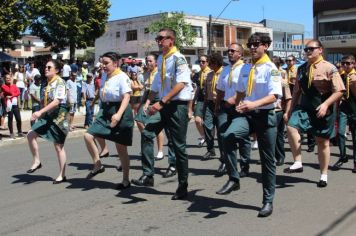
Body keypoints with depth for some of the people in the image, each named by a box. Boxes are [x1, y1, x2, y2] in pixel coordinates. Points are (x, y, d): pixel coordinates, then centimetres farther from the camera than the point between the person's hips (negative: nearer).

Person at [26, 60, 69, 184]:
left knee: (58, 146, 0)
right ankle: (36, 161, 12)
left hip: (58, 116, -8)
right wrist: (41, 114, 20)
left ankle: (62, 175, 11)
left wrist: (40, 112, -29)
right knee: (31, 134, -2)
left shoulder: (59, 82, -14)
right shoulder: (48, 83, 10)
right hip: (48, 115, 8)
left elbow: (57, 101, -24)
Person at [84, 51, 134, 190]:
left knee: (121, 148, 1)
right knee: (88, 136, -6)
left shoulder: (122, 77, -12)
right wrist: (100, 113, 24)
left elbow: (126, 97, -23)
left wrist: (119, 114, -35)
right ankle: (98, 166, 10)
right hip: (105, 113, 8)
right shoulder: (105, 77, 12)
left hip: (120, 114, -8)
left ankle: (126, 180, 15)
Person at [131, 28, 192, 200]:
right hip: (164, 106, 7)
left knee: (179, 146, 0)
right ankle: (148, 175, -3)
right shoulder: (160, 60, 13)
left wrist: (161, 102, -25)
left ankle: (183, 187, 11)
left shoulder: (178, 59, -11)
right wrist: (149, 101, 11)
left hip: (178, 105, -7)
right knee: (147, 134, -9)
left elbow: (181, 84, -22)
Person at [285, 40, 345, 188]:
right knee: (291, 128, -23)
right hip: (304, 108, 4)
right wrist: (292, 108, 13)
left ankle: (323, 175, 23)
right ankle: (297, 163, -13)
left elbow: (339, 91, -11)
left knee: (322, 142, 8)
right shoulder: (302, 69, 7)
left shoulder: (329, 68, -8)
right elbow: (297, 90, 14)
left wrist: (325, 104, -23)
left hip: (322, 110, -4)